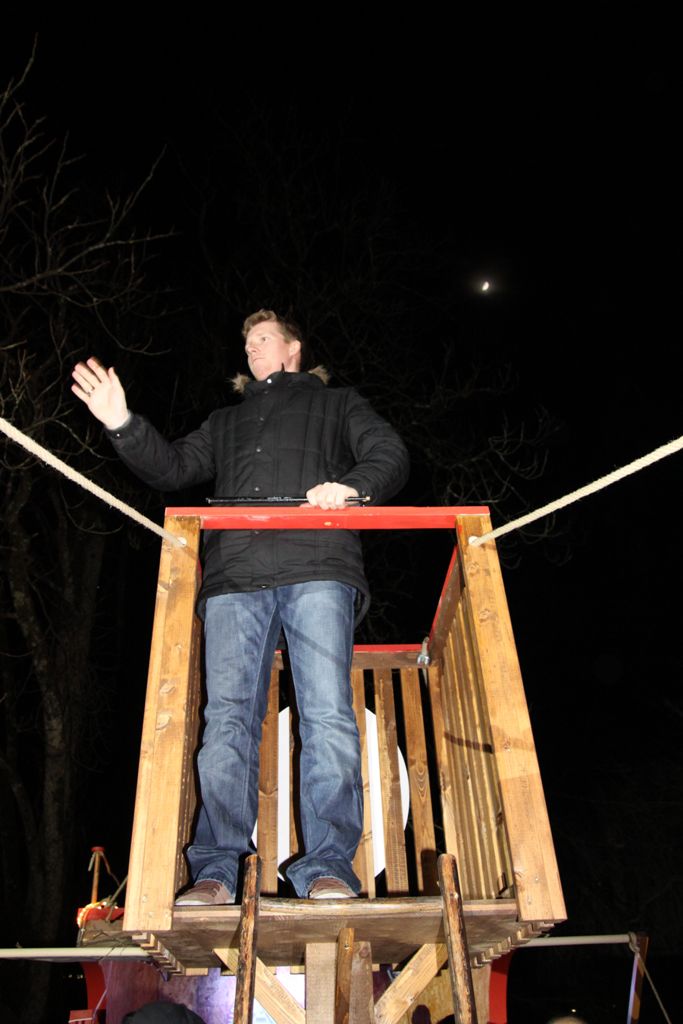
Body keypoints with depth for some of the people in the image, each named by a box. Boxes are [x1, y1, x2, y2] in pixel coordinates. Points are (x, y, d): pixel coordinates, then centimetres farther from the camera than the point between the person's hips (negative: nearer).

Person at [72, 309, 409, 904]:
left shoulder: (337, 404, 27)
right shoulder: (228, 420, 36)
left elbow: (390, 455, 13)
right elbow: (175, 468, 25)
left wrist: (353, 485, -10)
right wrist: (123, 426, 8)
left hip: (317, 569, -3)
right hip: (236, 576, 3)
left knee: (327, 714, -15)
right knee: (228, 717, -9)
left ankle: (328, 867, -13)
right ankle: (216, 871, -7)